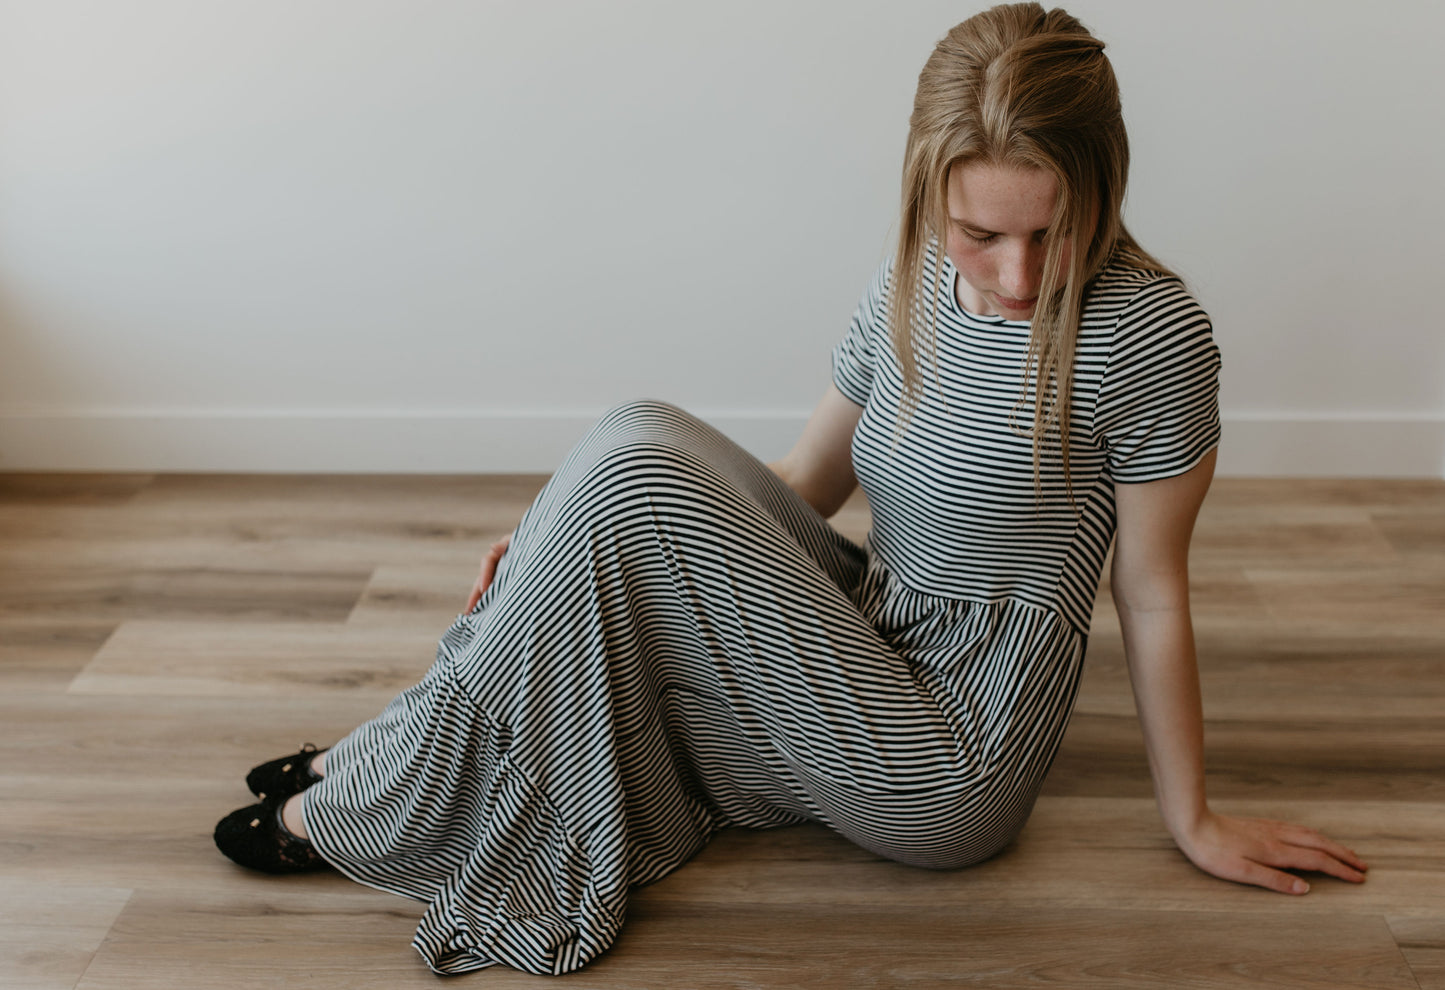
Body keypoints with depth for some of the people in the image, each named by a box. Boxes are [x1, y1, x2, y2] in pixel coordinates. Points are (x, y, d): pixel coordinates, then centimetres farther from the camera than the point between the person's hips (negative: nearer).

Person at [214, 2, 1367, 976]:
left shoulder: (1149, 333, -18)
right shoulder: (909, 288, 0)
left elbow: (1153, 594, -9)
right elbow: (798, 490, 9)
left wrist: (1192, 818, 1)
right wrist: (573, 546, 0)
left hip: (949, 776, -7)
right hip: (871, 658, 7)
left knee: (629, 475, -21)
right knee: (642, 438, -10)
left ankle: (364, 806, -6)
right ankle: (414, 746, -2)